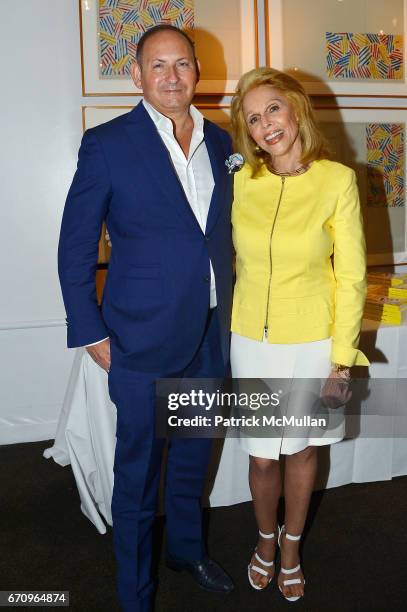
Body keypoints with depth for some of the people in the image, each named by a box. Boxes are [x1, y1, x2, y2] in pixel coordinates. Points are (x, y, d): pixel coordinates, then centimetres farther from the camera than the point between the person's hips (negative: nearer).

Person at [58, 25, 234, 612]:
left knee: (193, 456, 22)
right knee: (138, 470, 11)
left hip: (211, 336, 5)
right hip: (144, 342, -5)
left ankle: (188, 548, 48)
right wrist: (91, 333, -9)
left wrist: (228, 309, 10)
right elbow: (75, 248, -7)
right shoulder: (108, 143, -10)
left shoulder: (220, 141, 6)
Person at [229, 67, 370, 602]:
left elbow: (351, 275, -8)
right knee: (261, 457, 11)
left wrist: (341, 360, -9)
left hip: (312, 342, -1)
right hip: (251, 341, 2)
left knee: (302, 450, 16)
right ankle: (266, 540, 41)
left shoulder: (337, 180, -11)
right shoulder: (240, 180, -4)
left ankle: (291, 547, 41)